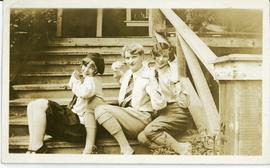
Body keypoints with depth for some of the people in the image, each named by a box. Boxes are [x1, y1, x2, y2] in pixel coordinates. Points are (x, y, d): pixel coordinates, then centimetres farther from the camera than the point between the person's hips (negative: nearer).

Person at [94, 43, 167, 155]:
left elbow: (159, 105, -21)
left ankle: (126, 149, -20)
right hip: (124, 115, 8)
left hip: (141, 119, -8)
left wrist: (151, 84, -32)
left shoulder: (148, 76, -11)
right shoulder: (127, 74, 13)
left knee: (101, 110, -24)